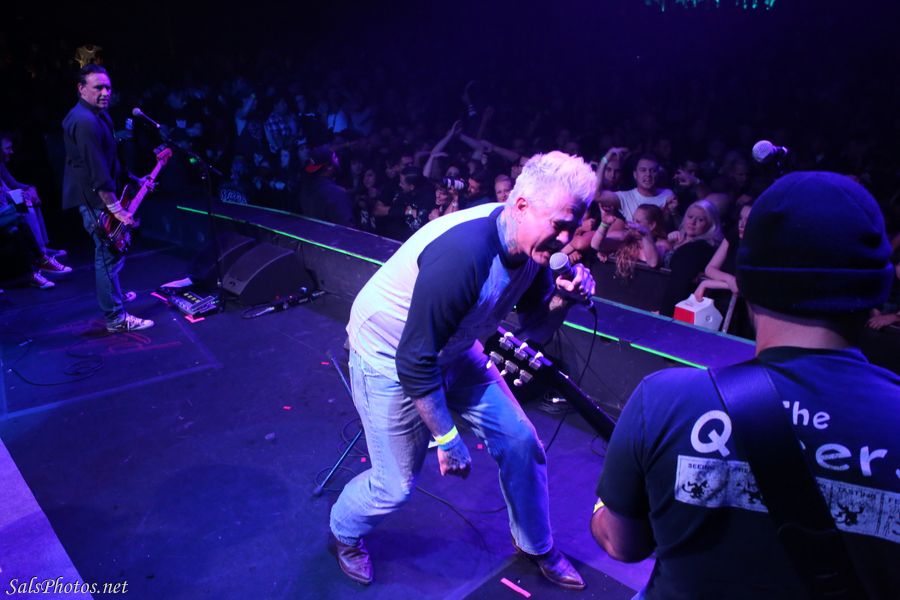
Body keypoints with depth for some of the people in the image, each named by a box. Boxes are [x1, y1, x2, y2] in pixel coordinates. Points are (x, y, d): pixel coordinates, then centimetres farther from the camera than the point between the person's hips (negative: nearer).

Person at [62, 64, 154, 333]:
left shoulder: (97, 115, 11)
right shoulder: (85, 121, -23)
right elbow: (97, 171, -27)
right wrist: (116, 208, -25)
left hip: (93, 194, 11)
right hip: (94, 197, -11)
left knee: (108, 249, 24)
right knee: (110, 253, -7)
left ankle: (112, 293, 43)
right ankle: (116, 318, -2)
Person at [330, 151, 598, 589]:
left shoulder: (531, 244, -12)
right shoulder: (462, 254, -37)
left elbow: (535, 328, -1)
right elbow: (415, 362, -30)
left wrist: (562, 299, -22)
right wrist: (446, 438, -19)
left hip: (453, 349, 7)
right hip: (390, 356, -7)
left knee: (520, 442, 6)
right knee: (396, 485, 1)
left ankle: (535, 545, 32)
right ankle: (345, 533, 37)